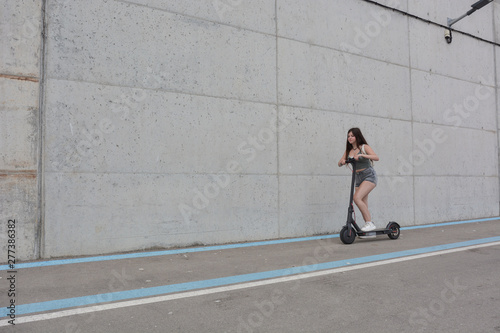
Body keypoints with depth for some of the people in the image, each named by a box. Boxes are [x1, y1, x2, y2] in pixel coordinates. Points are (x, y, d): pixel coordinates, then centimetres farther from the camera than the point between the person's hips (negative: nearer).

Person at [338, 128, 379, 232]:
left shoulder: (364, 147, -5)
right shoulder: (348, 150, 11)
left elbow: (376, 158, -18)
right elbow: (339, 164, 10)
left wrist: (362, 155, -30)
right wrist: (342, 161, -13)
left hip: (369, 176, -6)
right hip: (358, 178, 6)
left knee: (357, 197, -24)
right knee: (363, 206, 4)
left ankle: (370, 223, -16)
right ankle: (369, 225, 13)